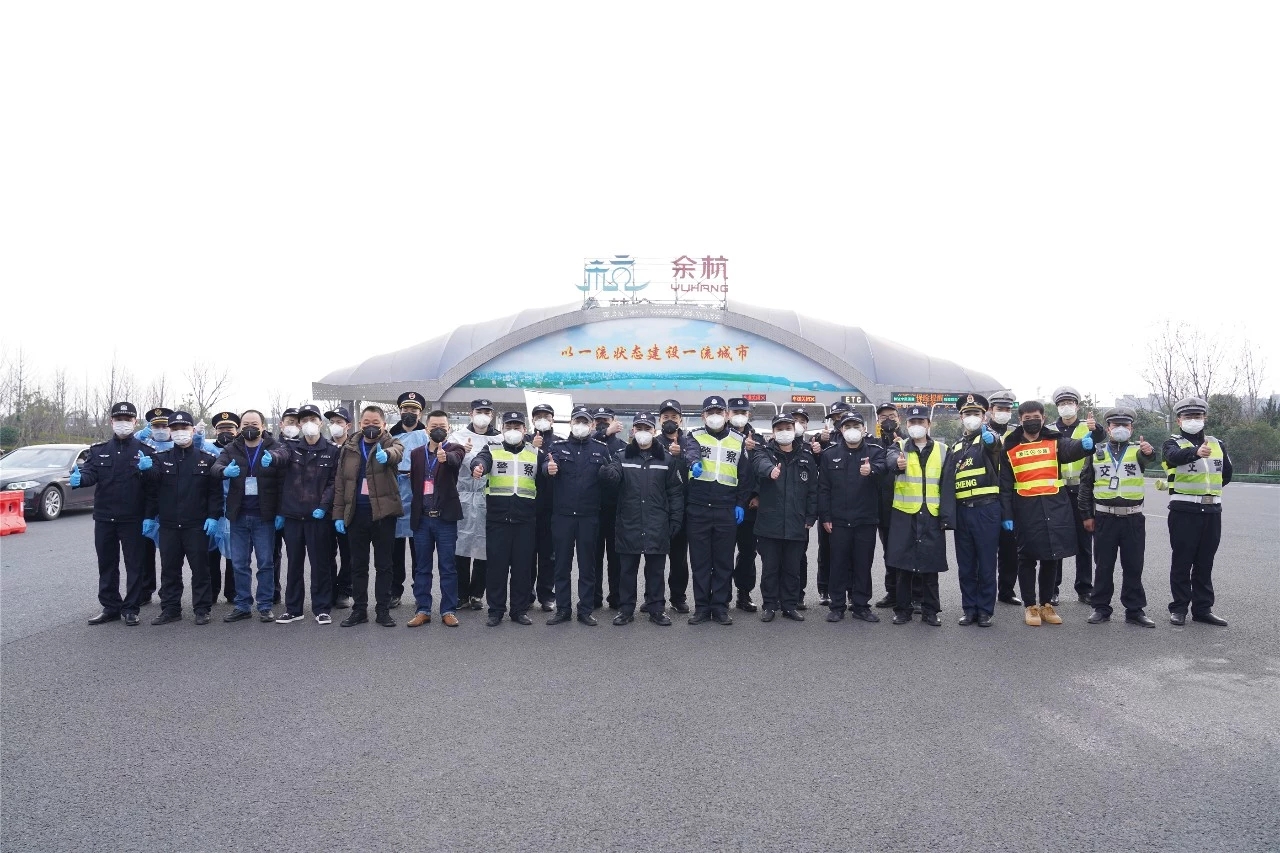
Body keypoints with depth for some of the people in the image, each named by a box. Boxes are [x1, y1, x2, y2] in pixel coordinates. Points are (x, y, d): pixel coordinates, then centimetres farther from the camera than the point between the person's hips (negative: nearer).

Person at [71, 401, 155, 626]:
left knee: (134, 564, 3)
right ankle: (109, 606, 22)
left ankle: (131, 608, 11)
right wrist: (79, 478, -27)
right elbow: (91, 473, -5)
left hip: (133, 519, -3)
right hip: (104, 517, 3)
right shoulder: (99, 450, 9)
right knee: (107, 563, 11)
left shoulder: (145, 451, 0)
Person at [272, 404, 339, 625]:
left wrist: (323, 506, -14)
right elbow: (281, 457, -14)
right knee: (294, 563, 10)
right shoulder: (292, 449, 9)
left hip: (319, 516, -3)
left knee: (320, 563, 3)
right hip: (292, 515, 3)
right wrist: (271, 457, -38)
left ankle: (322, 609, 12)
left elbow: (334, 482, -2)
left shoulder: (333, 451, 3)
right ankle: (293, 609, 19)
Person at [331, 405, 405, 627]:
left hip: (383, 513, -3)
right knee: (358, 565, 10)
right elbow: (340, 483, 8)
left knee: (383, 565, 5)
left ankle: (383, 610, 13)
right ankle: (359, 609, 19)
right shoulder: (349, 448, 8)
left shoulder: (391, 444, -1)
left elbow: (397, 452, -27)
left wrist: (386, 454, -51)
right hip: (356, 513, 3)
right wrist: (338, 514, 3)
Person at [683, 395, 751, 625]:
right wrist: (695, 461, -44)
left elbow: (744, 475, 11)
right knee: (699, 560, 5)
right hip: (698, 509, -1)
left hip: (727, 511, 1)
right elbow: (691, 451, -21)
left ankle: (720, 607, 15)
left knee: (724, 561, 6)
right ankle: (701, 607, 13)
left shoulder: (738, 441, 9)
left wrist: (741, 504, 5)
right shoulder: (696, 437, 3)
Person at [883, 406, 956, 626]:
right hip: (904, 515, -1)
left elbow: (947, 486, 4)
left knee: (930, 565, 5)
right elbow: (890, 459, -22)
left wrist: (947, 516, -5)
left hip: (932, 517, 1)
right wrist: (897, 463, -46)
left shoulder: (942, 450, 9)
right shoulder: (899, 447, 4)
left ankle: (930, 610, 16)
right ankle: (902, 609, 14)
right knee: (903, 564, 3)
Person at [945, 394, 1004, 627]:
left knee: (986, 564, 2)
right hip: (962, 510, 5)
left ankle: (985, 611, 11)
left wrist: (990, 440, -49)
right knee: (965, 565, 9)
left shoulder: (989, 438, 1)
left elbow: (995, 446, -25)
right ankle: (970, 609, 18)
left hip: (986, 510, -5)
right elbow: (948, 480, 14)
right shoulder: (956, 447, 16)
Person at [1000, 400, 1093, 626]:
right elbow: (1005, 485, 2)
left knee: (1052, 557, 9)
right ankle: (1031, 606, 14)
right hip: (1026, 509, -1)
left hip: (1055, 506, 2)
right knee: (1027, 558, 3)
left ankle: (1046, 604, 22)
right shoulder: (1010, 448, 3)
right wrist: (1006, 515, -4)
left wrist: (1084, 444, -43)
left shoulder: (1055, 441, 5)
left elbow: (1071, 450, -20)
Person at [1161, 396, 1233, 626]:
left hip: (1212, 511, 5)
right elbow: (1174, 456, -29)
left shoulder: (1218, 444, 13)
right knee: (1182, 562, 0)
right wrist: (1196, 452, -47)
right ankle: (1179, 609, 8)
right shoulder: (1174, 443, -3)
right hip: (1184, 512, -4)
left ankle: (1203, 608, 19)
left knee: (1205, 563, 11)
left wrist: (1209, 488, 16)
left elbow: (1226, 474, 25)